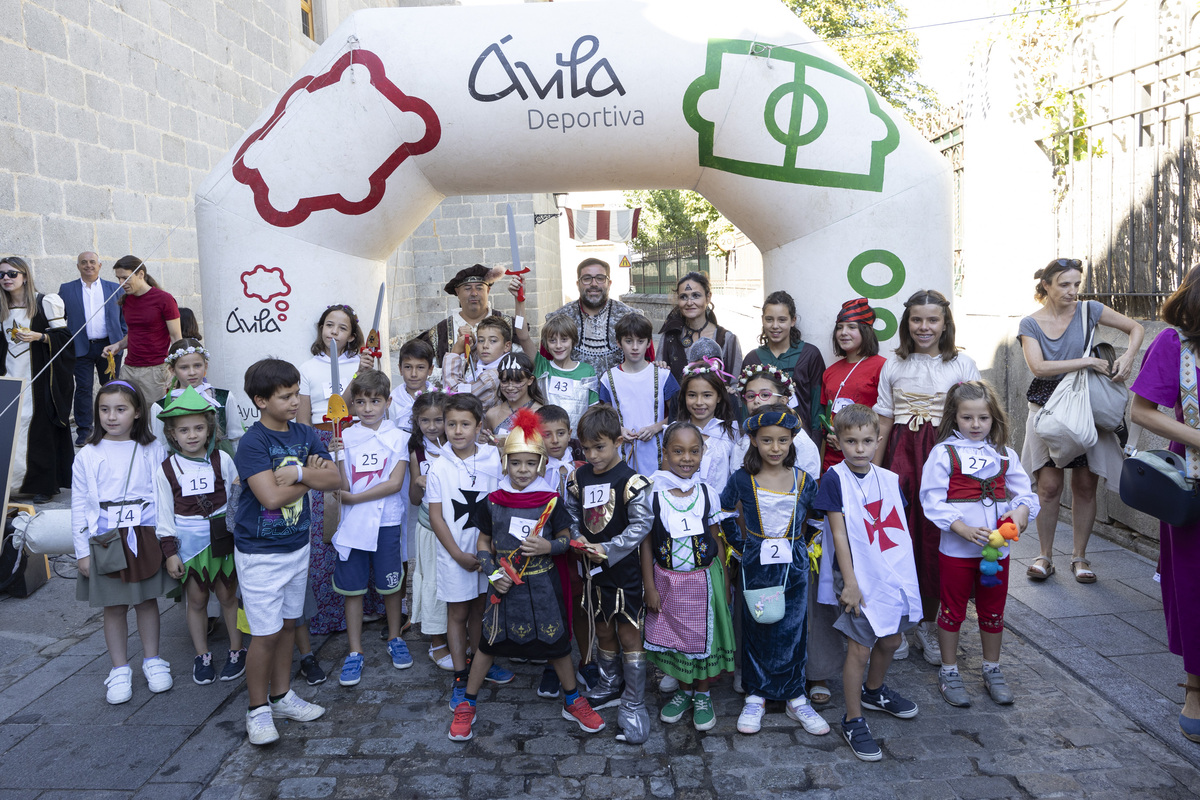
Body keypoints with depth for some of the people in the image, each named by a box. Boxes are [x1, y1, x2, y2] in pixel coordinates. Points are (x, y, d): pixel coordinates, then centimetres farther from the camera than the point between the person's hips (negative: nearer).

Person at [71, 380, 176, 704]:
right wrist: (82, 552, -2)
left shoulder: (152, 451, -2)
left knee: (147, 601, 12)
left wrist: (167, 542, -1)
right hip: (106, 541, 0)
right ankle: (120, 670, 21)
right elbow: (79, 507, 0)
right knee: (114, 607, 9)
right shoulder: (88, 456, -3)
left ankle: (152, 661, 28)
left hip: (146, 537, 1)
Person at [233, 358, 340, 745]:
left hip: (297, 546, 6)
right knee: (265, 634, -1)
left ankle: (282, 696, 32)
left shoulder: (304, 434, 2)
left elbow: (335, 479, -6)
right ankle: (258, 710, 17)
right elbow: (271, 497, -26)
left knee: (288, 624, 17)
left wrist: (298, 472, -22)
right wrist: (312, 476, -14)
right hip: (260, 553, -6)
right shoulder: (252, 443, -18)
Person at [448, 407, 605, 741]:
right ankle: (467, 705, 26)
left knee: (556, 642, 10)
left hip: (543, 585, 0)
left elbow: (566, 538, 3)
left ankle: (573, 701, 30)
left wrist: (549, 546, -18)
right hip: (505, 585, 0)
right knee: (489, 642, 10)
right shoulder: (493, 501, -4)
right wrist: (493, 573, -10)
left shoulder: (551, 500, -6)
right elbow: (484, 543, 5)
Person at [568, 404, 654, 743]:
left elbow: (641, 525, -18)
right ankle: (609, 687, 38)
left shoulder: (631, 481, -16)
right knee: (603, 630, 19)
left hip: (623, 567, -5)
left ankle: (633, 704, 11)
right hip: (593, 567, 6)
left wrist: (607, 549, -23)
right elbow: (573, 514, 12)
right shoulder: (580, 477, 2)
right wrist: (577, 538, -6)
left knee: (629, 633, 1)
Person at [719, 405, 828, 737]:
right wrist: (740, 545, 5)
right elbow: (726, 514, 9)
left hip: (793, 566, 1)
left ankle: (796, 699, 20)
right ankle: (755, 697, 21)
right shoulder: (742, 479, -5)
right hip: (756, 565, -1)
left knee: (792, 630, 6)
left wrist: (808, 551, 5)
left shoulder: (804, 481, -1)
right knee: (756, 630, 8)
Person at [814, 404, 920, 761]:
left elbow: (899, 528, 11)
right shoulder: (835, 479, -12)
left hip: (895, 574, 6)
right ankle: (853, 721, 13)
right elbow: (839, 534, -14)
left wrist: (905, 569, 11)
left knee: (890, 641, 20)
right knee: (859, 649, -2)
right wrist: (849, 582, -15)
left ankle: (873, 691, 46)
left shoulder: (890, 479, 3)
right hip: (859, 578, -6)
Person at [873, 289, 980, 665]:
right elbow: (884, 425, 9)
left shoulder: (962, 364, 4)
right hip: (901, 456, 1)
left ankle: (928, 625, 17)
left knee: (936, 539, 0)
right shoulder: (893, 366, 8)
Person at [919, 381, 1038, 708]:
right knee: (952, 610, 9)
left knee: (993, 612, 16)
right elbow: (932, 500, -13)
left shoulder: (1004, 454, 5)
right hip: (956, 549, -4)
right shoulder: (943, 453, -8)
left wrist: (1021, 510, -15)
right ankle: (949, 672, 24)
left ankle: (992, 670, 34)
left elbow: (1024, 493, 8)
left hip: (997, 548, 4)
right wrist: (964, 529, -22)